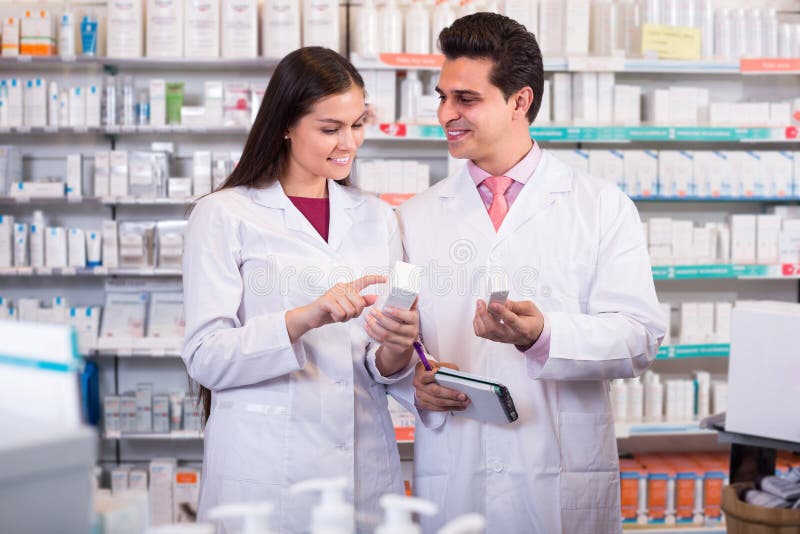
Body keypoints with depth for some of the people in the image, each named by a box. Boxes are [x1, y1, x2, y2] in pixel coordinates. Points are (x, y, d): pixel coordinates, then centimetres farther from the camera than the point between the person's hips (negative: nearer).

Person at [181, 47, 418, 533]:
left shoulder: (378, 218, 11)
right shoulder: (224, 214, -3)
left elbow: (383, 370, 10)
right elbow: (205, 358, -11)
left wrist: (396, 351, -12)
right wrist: (303, 319, -24)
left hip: (367, 469, 4)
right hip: (264, 470, -4)